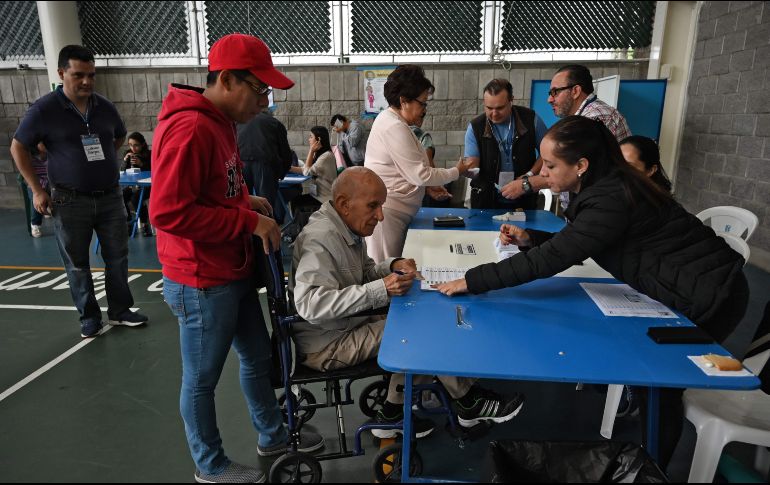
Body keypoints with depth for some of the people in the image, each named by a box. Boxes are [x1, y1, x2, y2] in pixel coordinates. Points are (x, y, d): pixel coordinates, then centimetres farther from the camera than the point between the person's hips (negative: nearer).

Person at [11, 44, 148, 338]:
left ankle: (119, 311, 23)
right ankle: (89, 317, 22)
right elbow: (18, 147, 1)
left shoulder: (104, 107, 3)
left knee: (117, 257, 8)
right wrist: (37, 190, -3)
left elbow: (119, 137, 23)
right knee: (78, 265, 7)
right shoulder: (44, 109, -7)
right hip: (70, 201, -3)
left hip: (110, 197, 3)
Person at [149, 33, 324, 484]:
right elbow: (169, 212, -27)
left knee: (258, 355, 22)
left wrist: (247, 200, 3)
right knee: (202, 379, 11)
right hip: (203, 282, -10)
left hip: (234, 272, 10)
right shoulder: (189, 128, -23)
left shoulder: (219, 121, 9)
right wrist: (249, 221, -22)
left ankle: (273, 434, 44)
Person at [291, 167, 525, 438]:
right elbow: (310, 303, -36)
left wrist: (392, 267, -5)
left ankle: (393, 414, 12)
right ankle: (470, 404, 7)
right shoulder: (320, 239, -25)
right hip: (326, 345, -10)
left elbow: (363, 274, 18)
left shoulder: (346, 227, 6)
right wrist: (381, 290, -38)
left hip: (347, 325, 10)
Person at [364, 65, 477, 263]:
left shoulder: (389, 119, 14)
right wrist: (457, 171, -5)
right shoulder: (395, 128, -18)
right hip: (386, 211, -10)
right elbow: (420, 175, -17)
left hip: (392, 209, 10)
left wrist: (431, 185, 14)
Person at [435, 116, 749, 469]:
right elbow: (570, 245, 10)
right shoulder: (604, 187, 0)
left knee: (661, 389, 6)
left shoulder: (611, 200, -30)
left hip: (709, 298, -9)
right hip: (687, 290, 9)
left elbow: (552, 259, -34)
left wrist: (472, 281, -32)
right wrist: (529, 238, -6)